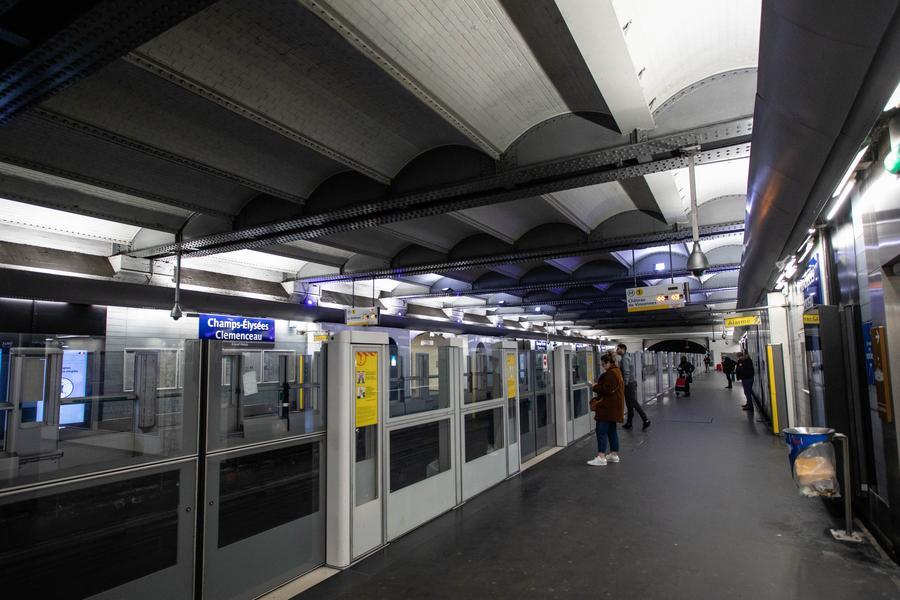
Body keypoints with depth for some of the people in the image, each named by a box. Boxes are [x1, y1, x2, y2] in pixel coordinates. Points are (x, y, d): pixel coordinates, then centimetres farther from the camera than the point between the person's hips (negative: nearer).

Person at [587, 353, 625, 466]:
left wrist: (595, 387, -8)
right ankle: (614, 454, 21)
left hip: (608, 408, -11)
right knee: (611, 430, 15)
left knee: (601, 430, -9)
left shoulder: (611, 373, -18)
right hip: (613, 408, 11)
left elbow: (606, 389, -23)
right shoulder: (616, 371, 15)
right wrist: (598, 386, 8)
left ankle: (601, 457, -9)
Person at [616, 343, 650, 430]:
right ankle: (629, 423, 17)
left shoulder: (625, 358, -15)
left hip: (629, 384, -10)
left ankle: (645, 420, -5)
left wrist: (625, 384, -20)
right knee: (629, 403, 12)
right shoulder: (628, 357, 17)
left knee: (633, 403, -7)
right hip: (632, 382, 10)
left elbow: (626, 372, -23)